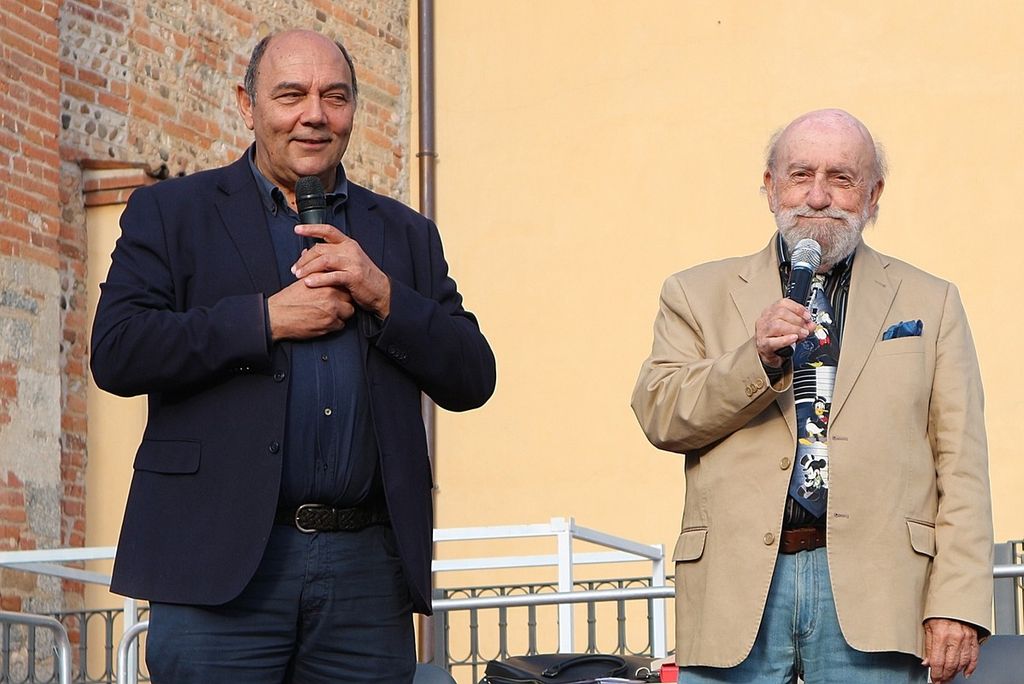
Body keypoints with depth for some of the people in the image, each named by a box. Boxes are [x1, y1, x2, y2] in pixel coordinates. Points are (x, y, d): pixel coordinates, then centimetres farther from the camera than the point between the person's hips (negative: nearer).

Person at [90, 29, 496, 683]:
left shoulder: (405, 234, 18)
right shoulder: (170, 212, 8)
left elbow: (473, 379, 11)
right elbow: (114, 352, -6)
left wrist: (384, 296, -4)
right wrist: (268, 318, -9)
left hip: (368, 566, 3)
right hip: (221, 563, -3)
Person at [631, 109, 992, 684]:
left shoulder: (931, 303, 14)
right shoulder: (698, 293, 15)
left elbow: (961, 466, 7)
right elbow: (658, 416, 2)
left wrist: (956, 605, -4)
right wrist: (755, 358, -13)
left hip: (870, 589, 0)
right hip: (736, 588, 0)